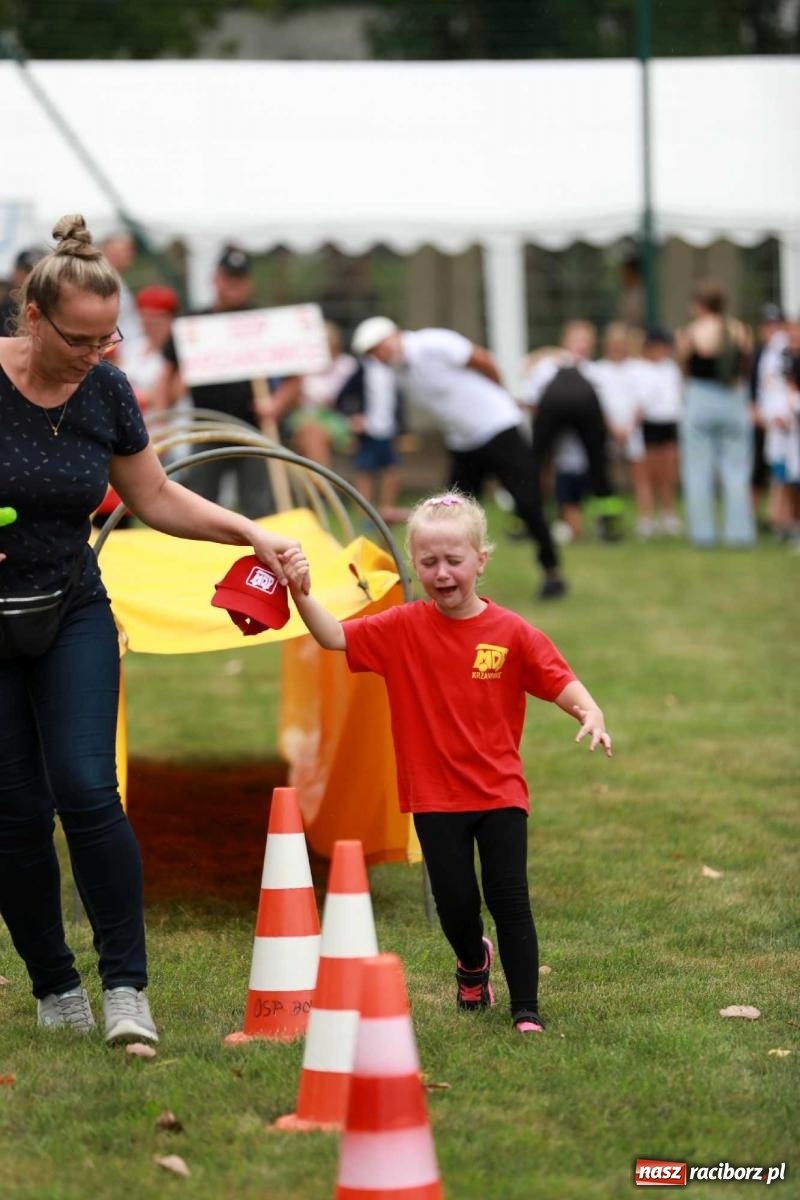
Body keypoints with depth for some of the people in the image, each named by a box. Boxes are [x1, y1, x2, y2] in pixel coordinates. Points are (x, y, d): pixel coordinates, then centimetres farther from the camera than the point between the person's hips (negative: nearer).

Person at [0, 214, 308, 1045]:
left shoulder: (105, 391, -3)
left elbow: (156, 499, 9)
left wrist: (252, 534, -2)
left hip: (72, 612, 2)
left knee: (87, 791, -14)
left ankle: (126, 985, -8)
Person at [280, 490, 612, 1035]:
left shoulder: (510, 632, -5)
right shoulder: (403, 628, -3)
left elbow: (559, 680, -8)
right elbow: (334, 636, -10)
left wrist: (590, 714, -28)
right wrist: (302, 594, -27)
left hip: (499, 791, -1)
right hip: (434, 794, 1)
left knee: (509, 897, -5)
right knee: (456, 903, 6)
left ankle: (527, 1010, 3)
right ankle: (474, 959, 40)